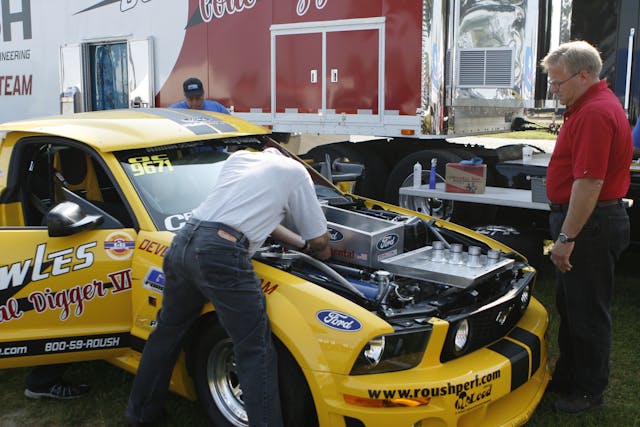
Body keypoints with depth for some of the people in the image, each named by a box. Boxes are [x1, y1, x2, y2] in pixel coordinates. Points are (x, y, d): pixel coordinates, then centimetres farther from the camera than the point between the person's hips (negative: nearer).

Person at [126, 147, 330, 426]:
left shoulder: (238, 157, 27)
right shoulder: (296, 172, 12)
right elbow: (320, 241, 16)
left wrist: (303, 244, 37)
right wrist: (318, 252, 39)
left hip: (182, 243, 7)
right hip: (222, 254, -7)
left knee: (168, 330, 25)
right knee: (256, 353, 2)